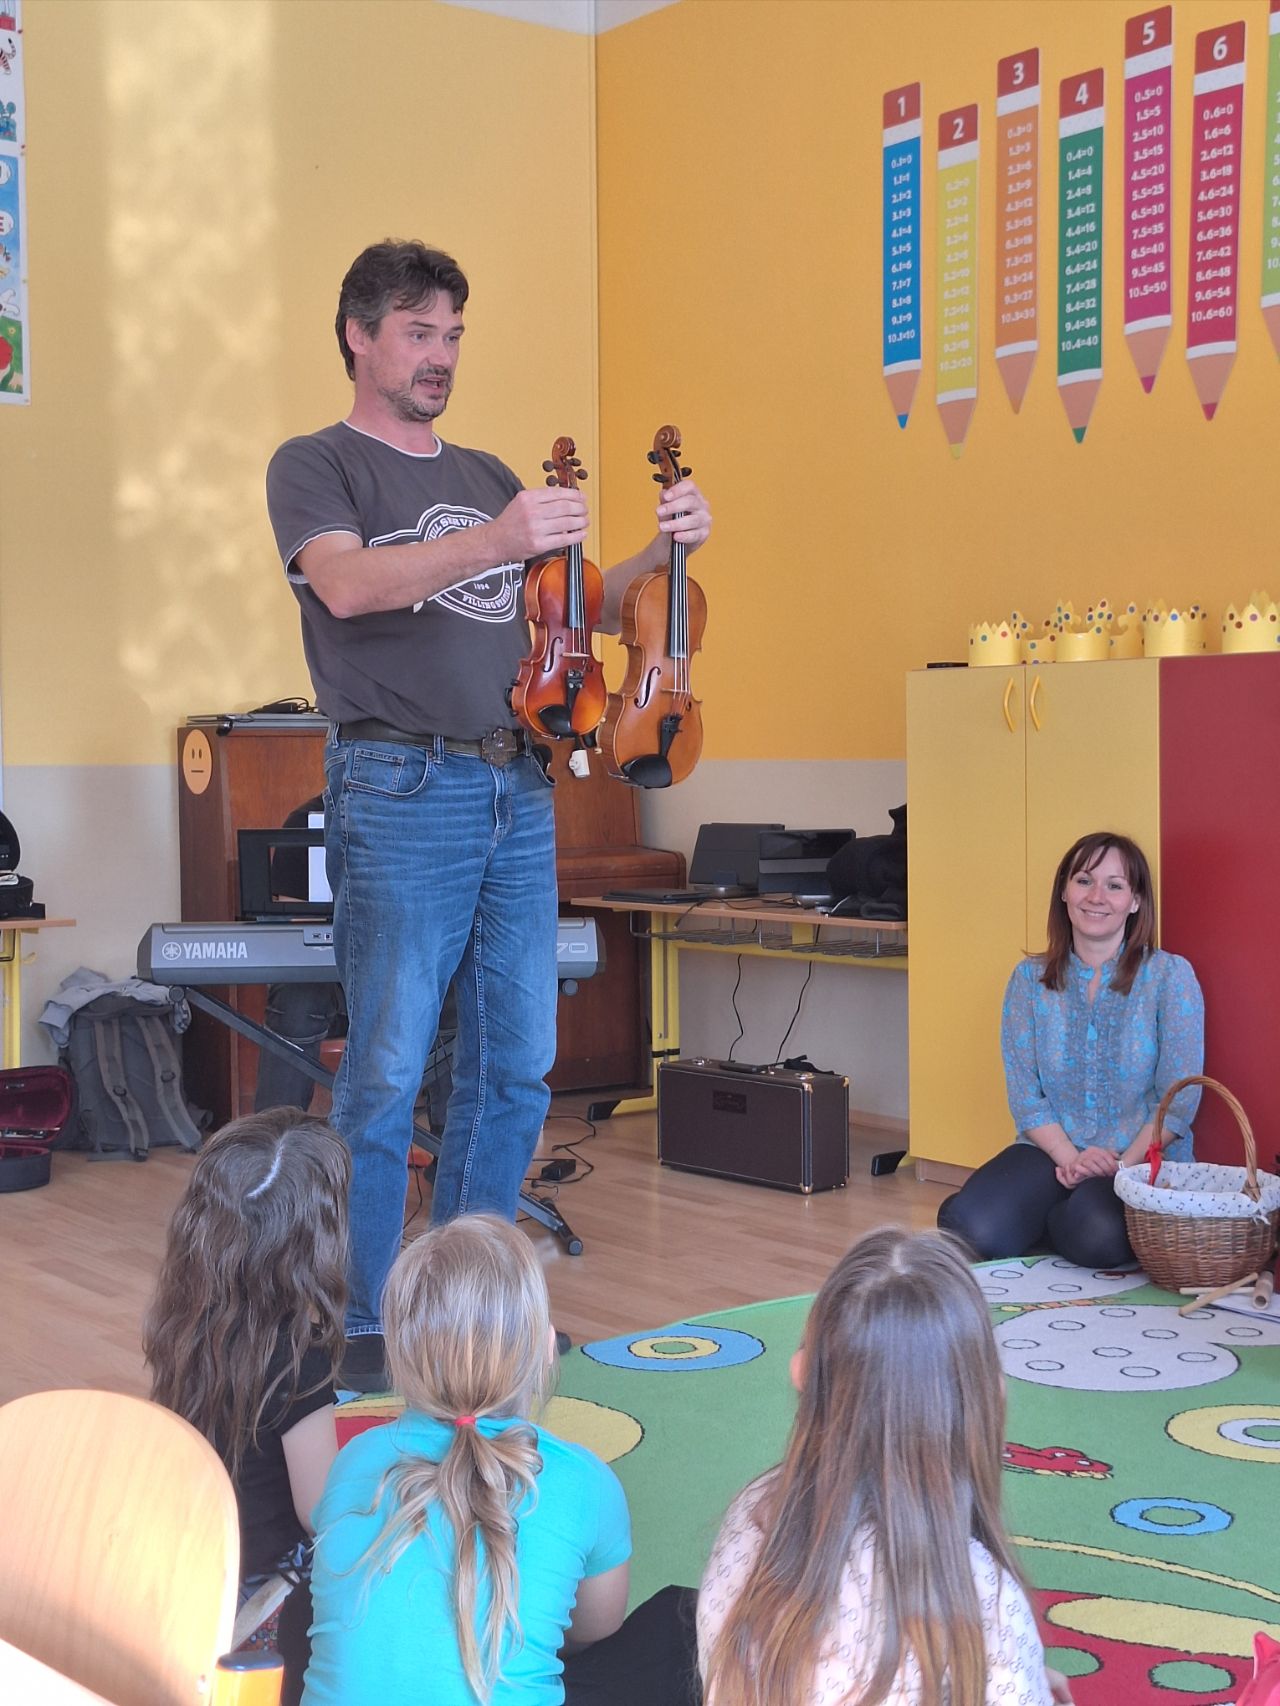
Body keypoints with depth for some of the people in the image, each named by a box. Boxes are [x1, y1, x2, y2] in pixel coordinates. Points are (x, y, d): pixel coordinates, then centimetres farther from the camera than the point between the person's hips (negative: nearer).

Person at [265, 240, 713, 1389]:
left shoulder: (486, 475, 22)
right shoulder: (316, 466, 4)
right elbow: (347, 583, -16)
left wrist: (660, 555, 2)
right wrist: (495, 542, -29)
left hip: (519, 789, 6)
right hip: (402, 789, -6)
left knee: (517, 1064, 8)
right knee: (387, 1070, -6)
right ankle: (364, 1326, 6)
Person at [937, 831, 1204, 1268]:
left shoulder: (1170, 976, -1)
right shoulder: (1030, 978, 7)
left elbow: (1178, 1101, -5)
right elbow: (1024, 1095, 3)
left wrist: (1122, 1167, -17)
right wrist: (1071, 1159, -14)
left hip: (1144, 1160, -2)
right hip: (1051, 1150, 2)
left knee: (1097, 1236, -36)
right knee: (969, 1228, -27)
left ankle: (1055, 1221, 2)